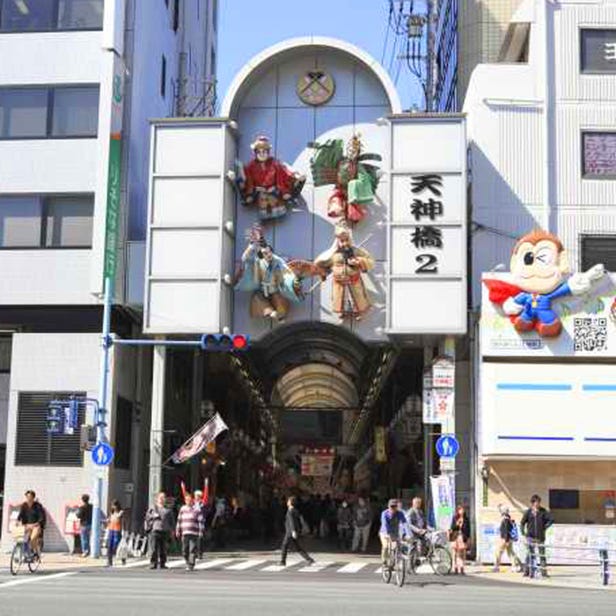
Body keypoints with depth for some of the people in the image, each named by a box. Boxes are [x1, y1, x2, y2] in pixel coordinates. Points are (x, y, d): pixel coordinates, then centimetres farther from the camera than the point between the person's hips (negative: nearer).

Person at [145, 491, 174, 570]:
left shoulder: (168, 510, 14)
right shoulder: (152, 508, 9)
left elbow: (171, 521, 16)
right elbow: (147, 517, 8)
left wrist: (171, 530, 8)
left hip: (165, 531, 2)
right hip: (154, 530, -2)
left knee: (163, 549, 4)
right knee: (154, 549, -7)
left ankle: (162, 563, 9)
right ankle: (153, 563, -2)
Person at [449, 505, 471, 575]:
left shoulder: (466, 519, 4)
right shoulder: (454, 518, 4)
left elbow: (468, 529, 5)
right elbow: (452, 528, 2)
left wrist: (468, 538, 1)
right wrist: (456, 524, -17)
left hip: (463, 538, 0)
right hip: (455, 538, 0)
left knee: (462, 554, -3)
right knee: (455, 553, 0)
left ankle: (462, 569, -1)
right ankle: (455, 569, 4)